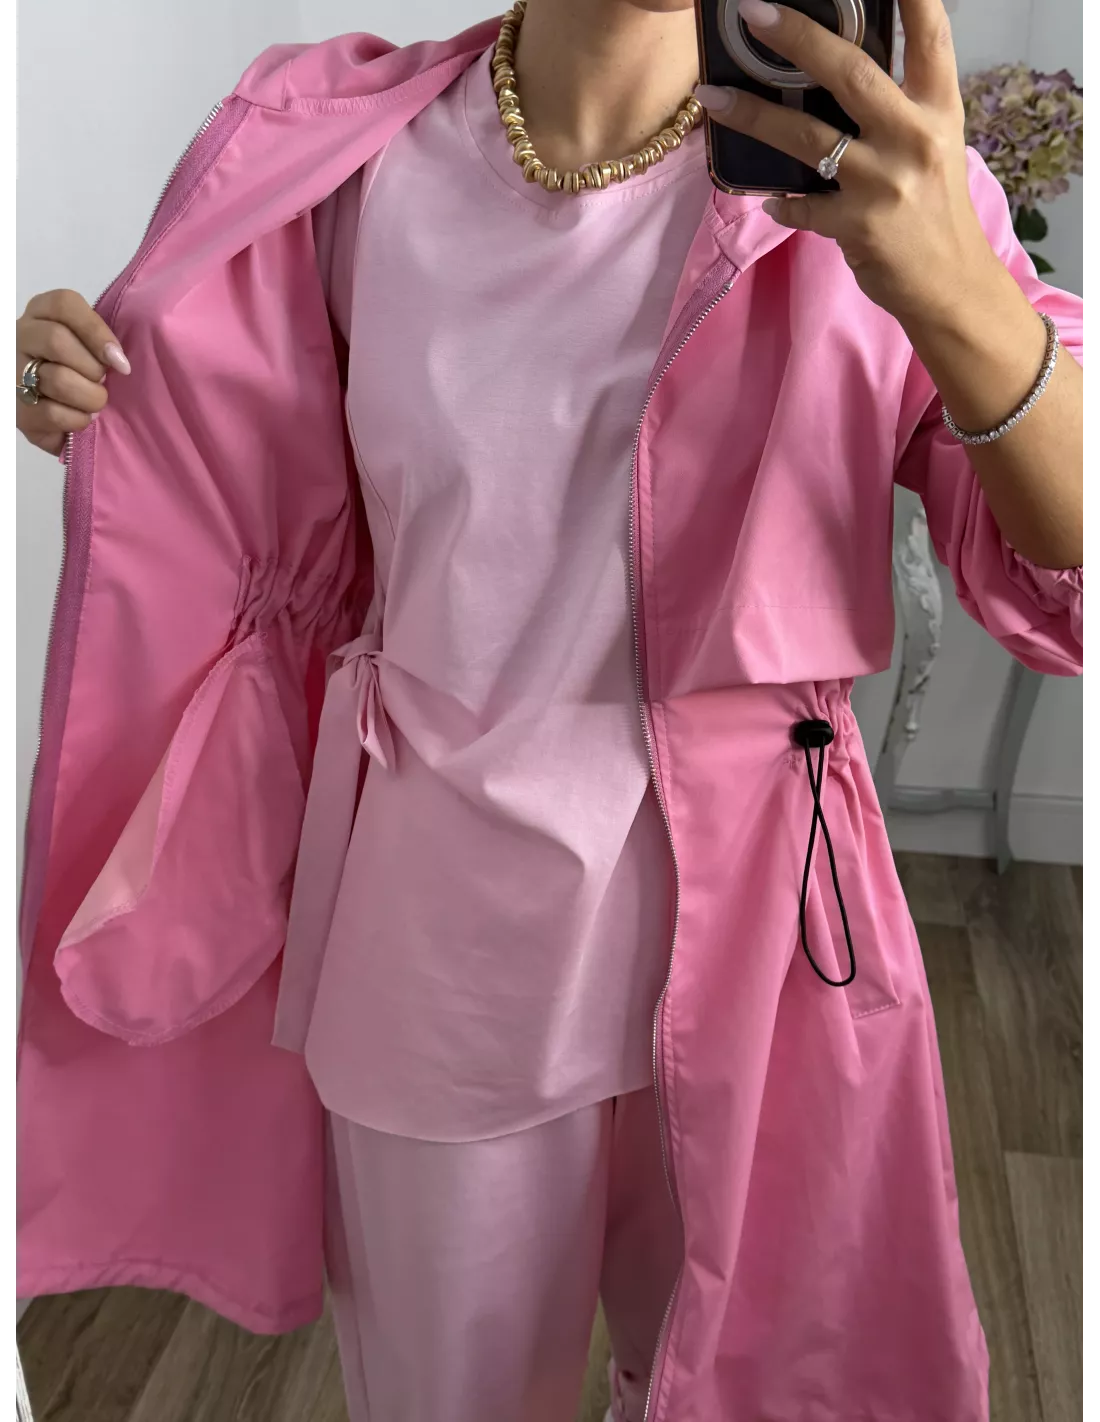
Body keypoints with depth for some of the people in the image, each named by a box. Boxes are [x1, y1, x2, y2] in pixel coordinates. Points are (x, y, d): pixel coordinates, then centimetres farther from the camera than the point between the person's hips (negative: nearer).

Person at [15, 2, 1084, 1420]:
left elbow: (1067, 571, -15)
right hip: (439, 923, 1)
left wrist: (947, 291, -32)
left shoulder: (867, 164, -8)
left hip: (745, 906, 0)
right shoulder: (343, 156, -2)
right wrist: (87, 399, -7)